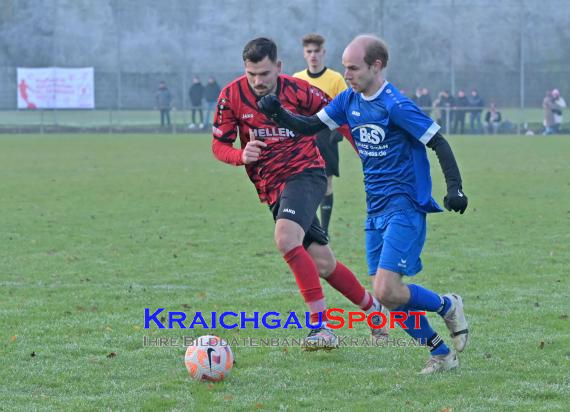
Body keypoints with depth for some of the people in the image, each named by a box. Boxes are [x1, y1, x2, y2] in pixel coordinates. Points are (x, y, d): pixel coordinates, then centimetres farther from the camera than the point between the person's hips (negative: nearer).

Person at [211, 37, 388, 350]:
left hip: (305, 173, -4)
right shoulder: (231, 96, -4)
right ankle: (372, 308, 32)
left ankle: (321, 325, -28)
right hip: (271, 188, 4)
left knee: (286, 239, -30)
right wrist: (241, 155, -19)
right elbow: (219, 144, 3)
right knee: (322, 264, 7)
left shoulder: (298, 91, -11)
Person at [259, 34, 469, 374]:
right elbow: (309, 126, 10)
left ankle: (448, 306, 9)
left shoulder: (395, 105, -16)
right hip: (376, 211, 8)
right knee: (389, 296, 5)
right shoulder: (349, 100, 6)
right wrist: (277, 114, -8)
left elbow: (439, 143, -14)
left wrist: (455, 188, -23)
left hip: (404, 209, -8)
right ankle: (442, 354, 19)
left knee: (387, 292, -18)